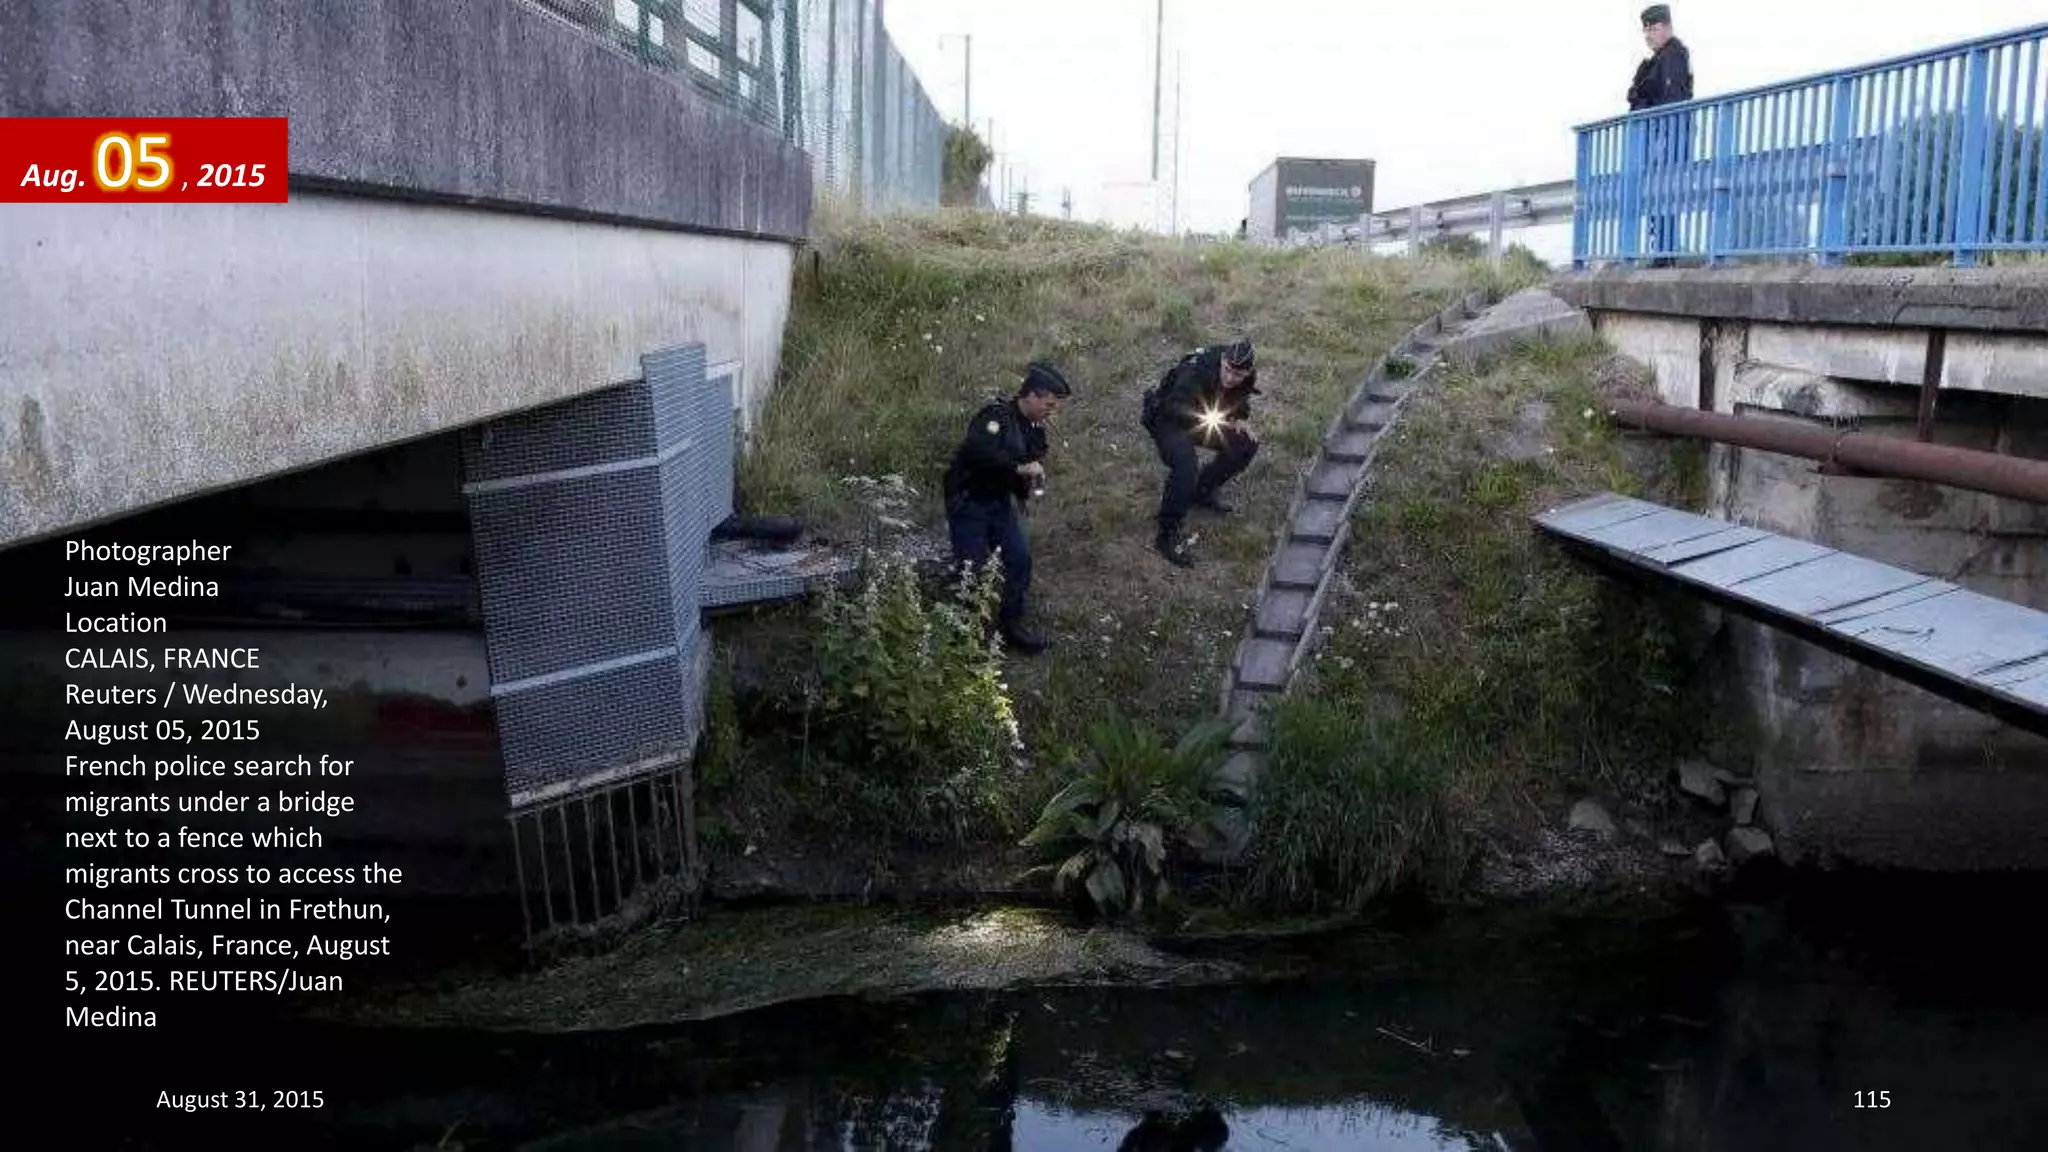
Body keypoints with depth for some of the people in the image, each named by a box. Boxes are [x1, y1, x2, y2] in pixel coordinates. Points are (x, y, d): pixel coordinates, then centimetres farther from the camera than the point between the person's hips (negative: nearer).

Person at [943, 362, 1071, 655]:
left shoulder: (1035, 430, 6)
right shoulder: (996, 416, -20)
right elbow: (976, 450, -39)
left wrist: (1031, 487, -9)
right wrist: (1020, 467, -33)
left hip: (999, 501, 8)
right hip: (967, 500, -8)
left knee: (1020, 559, 2)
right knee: (971, 567, -8)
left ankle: (1011, 625, 16)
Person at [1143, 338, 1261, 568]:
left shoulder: (1246, 377, -12)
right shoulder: (1197, 372, -35)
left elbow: (1240, 399, 10)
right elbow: (1174, 408, -33)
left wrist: (1241, 419, -7)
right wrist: (1203, 420, -41)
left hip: (1209, 420, 7)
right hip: (1168, 420, -7)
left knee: (1247, 445, -2)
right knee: (1185, 465, -32)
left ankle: (1202, 492, 15)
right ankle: (1167, 536, -24)